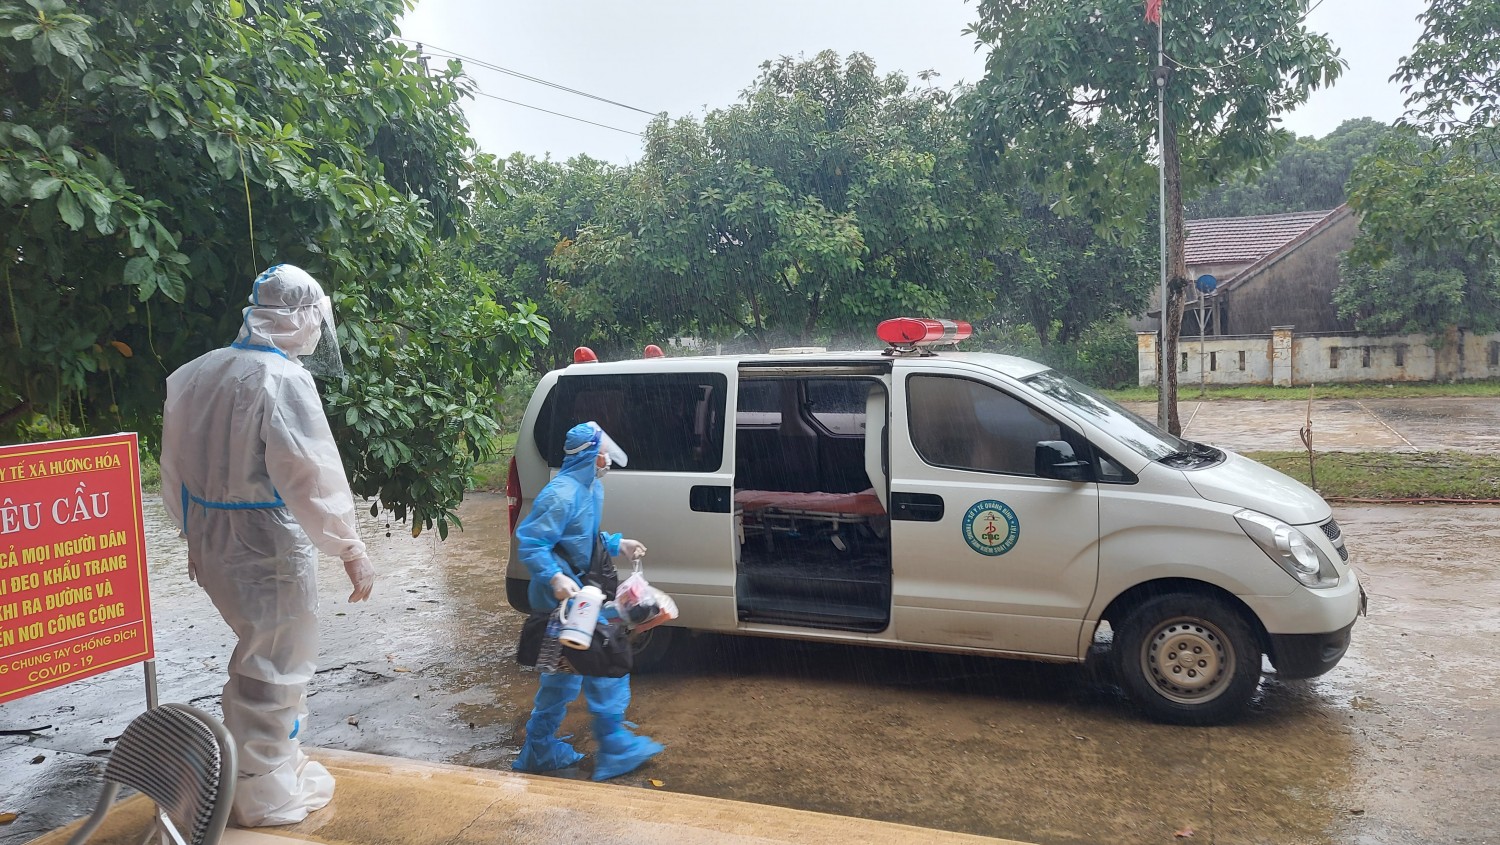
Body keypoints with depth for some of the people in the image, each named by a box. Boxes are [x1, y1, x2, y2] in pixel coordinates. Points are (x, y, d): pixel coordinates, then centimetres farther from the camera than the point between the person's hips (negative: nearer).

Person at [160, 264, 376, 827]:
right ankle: (267, 795, 21)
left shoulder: (197, 373, 7)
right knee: (275, 666, 7)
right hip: (268, 544, -8)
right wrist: (351, 550, -15)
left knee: (260, 653, 24)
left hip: (210, 540, 8)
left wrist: (193, 532, 24)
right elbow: (311, 476, -22)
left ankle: (274, 759, 39)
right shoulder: (283, 379, -18)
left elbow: (176, 465, 14)